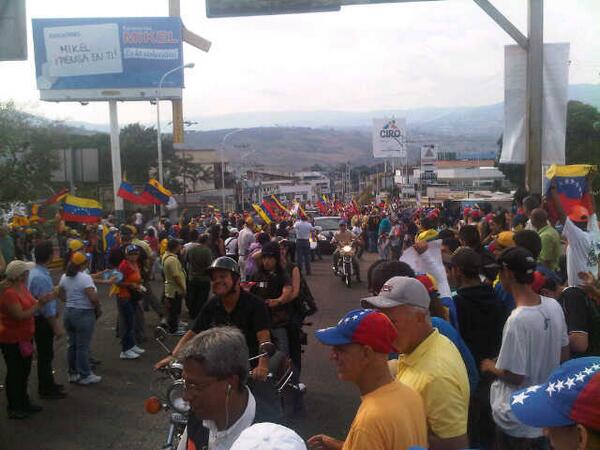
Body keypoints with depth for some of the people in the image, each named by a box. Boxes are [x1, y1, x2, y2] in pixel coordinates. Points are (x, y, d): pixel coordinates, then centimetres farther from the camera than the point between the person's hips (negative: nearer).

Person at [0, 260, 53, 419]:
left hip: (25, 337, 9)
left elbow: (32, 304, 6)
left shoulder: (22, 286, 2)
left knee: (24, 371, 20)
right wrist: (40, 303, -24)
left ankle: (23, 402, 35)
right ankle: (13, 408, 21)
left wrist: (45, 299, -10)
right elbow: (21, 315, -28)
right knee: (14, 373, 6)